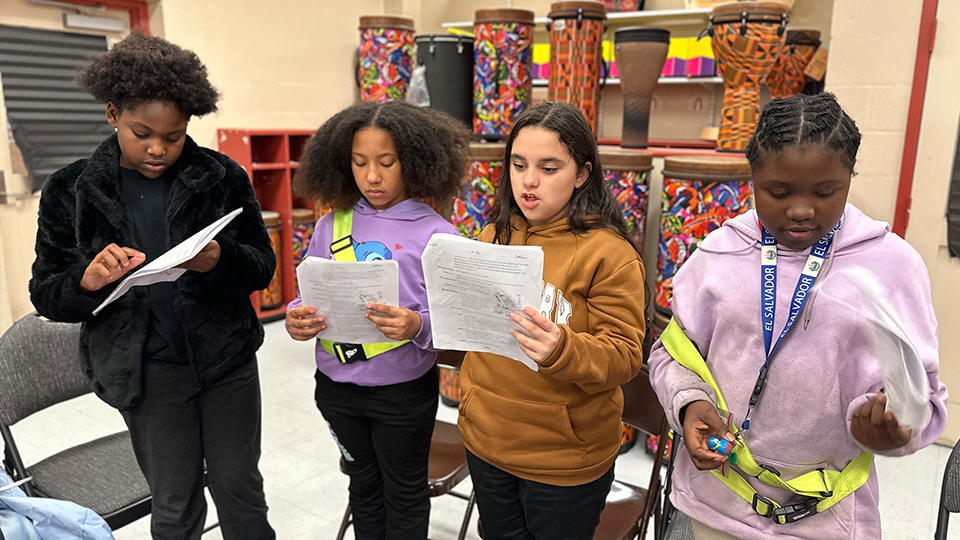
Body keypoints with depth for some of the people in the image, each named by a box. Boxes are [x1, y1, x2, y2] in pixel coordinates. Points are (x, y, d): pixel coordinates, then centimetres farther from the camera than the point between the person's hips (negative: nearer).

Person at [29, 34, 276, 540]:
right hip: (145, 372, 0)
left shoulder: (222, 177, -5)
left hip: (226, 361, 0)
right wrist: (89, 280, -24)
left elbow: (262, 266, -3)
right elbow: (46, 295, -1)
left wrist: (219, 261, -26)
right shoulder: (70, 191, -3)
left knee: (241, 490, 15)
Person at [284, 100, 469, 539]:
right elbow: (310, 296, 5)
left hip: (403, 391, -3)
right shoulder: (330, 225, -1)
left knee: (404, 493, 19)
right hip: (337, 384, 4)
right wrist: (296, 319, -16)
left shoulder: (436, 234, -14)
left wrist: (418, 326, -34)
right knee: (363, 485, 25)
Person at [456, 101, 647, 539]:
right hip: (485, 442, 5)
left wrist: (562, 350, -34)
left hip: (564, 461, -5)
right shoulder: (492, 239, 2)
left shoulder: (610, 253, -15)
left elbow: (624, 357, -17)